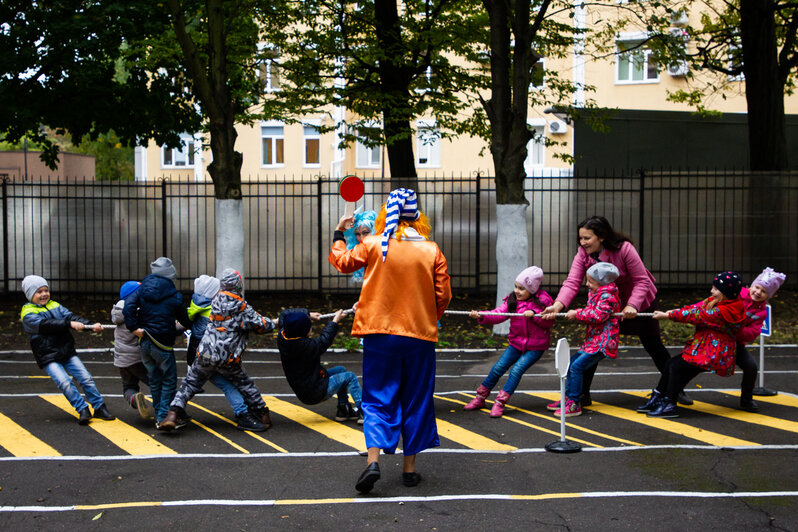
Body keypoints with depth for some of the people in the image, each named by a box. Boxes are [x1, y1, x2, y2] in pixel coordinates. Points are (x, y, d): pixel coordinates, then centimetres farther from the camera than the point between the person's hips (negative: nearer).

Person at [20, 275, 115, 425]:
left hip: (67, 352, 5)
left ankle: (99, 408, 9)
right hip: (48, 357, -5)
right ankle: (82, 410, -10)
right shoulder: (28, 313, -3)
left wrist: (91, 325, -20)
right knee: (64, 382, -20)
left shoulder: (55, 306, 13)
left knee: (86, 378, -1)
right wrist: (69, 324, -31)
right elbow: (46, 325, -20)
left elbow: (71, 316, -3)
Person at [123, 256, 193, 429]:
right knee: (169, 381, 5)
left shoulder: (142, 289, 3)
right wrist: (193, 326, 25)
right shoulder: (175, 296, -6)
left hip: (144, 342, 5)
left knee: (154, 380, 16)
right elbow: (185, 320, 5)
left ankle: (159, 417, 22)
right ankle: (164, 417, 0)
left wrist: (134, 327, -8)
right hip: (162, 344, -5)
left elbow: (128, 306, -12)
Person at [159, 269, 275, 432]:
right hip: (228, 360, -2)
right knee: (245, 385, 18)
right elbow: (264, 326, -5)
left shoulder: (215, 300, 1)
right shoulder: (243, 309, -9)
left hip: (205, 355, 2)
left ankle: (172, 415, 1)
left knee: (190, 383, 15)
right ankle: (264, 416, 26)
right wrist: (272, 323, 17)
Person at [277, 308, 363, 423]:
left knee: (340, 370, 24)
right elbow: (325, 339, -12)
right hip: (315, 393, -9)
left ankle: (343, 410, 27)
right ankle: (364, 412, 2)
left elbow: (285, 313, 12)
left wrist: (308, 314, 14)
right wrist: (335, 320, 2)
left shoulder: (282, 337, -7)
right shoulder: (307, 346, -30)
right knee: (350, 377, 4)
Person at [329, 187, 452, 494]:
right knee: (415, 400, 11)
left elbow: (342, 262, 13)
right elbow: (443, 295, 1)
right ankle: (409, 467, 16)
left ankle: (373, 459, -12)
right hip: (420, 335, 1)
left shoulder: (373, 246, -3)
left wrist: (339, 235, 30)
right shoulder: (432, 251, -2)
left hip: (380, 333, 0)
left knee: (377, 399, 5)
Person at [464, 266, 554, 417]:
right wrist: (481, 316, -29)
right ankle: (480, 398, 16)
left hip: (536, 346, -4)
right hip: (516, 343, 4)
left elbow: (549, 323, -11)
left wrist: (534, 314, -26)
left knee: (516, 370, -17)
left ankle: (500, 403, -9)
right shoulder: (512, 300, -1)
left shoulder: (542, 301, -10)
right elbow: (498, 314, -13)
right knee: (498, 368, -1)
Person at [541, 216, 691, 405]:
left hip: (639, 303, -3)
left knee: (653, 345, 6)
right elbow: (572, 282, -29)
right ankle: (582, 393, 3)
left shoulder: (624, 249, -29)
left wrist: (632, 306, -40)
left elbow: (641, 281, -26)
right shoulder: (582, 255, -18)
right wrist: (558, 305, -46)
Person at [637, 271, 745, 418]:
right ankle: (657, 399, 11)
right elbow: (698, 307, 8)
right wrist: (675, 311, -5)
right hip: (703, 347, 10)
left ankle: (669, 405, -7)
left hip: (713, 354, -10)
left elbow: (696, 316, -18)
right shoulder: (717, 301, 6)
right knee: (671, 363, 4)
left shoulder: (723, 312, -23)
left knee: (677, 367, -15)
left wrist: (667, 315, -11)